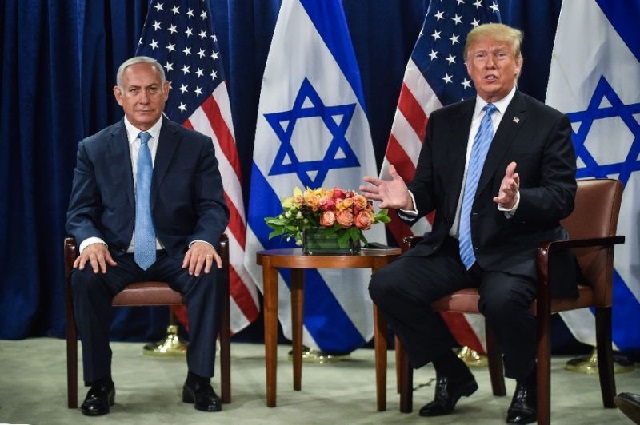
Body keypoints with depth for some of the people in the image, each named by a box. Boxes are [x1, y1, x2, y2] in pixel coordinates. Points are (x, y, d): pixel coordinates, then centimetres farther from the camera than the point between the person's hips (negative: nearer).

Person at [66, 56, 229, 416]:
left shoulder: (197, 146, 5)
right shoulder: (94, 149, 6)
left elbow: (214, 207, 0)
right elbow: (80, 212, 4)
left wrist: (204, 240, -24)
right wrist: (92, 240, -20)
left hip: (176, 253, 0)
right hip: (117, 254, 1)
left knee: (209, 275, -31)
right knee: (85, 278, -31)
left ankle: (199, 379, -17)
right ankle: (99, 383, -17)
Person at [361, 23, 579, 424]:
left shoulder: (549, 123, 0)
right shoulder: (444, 121, 13)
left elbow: (562, 197, -8)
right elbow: (428, 189, 13)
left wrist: (516, 201, -29)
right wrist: (408, 200, -12)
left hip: (516, 250, -5)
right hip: (453, 249, 5)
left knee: (502, 297, -36)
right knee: (386, 284, -17)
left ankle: (527, 384, -3)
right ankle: (453, 375, 5)